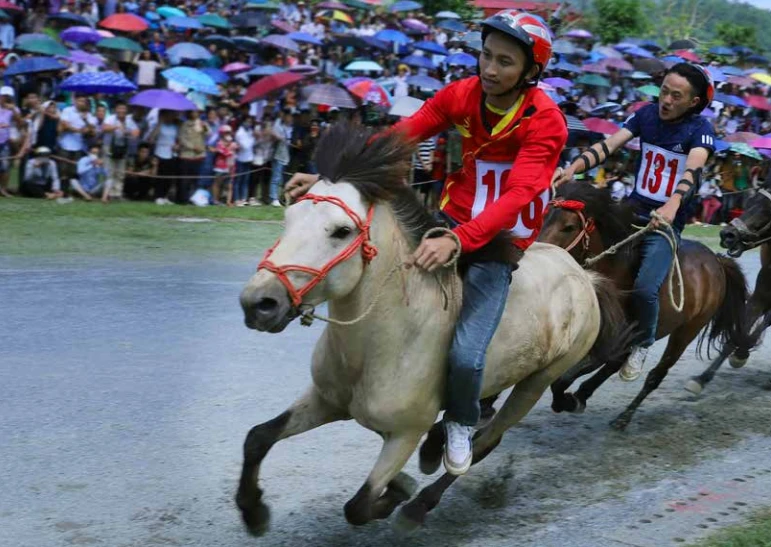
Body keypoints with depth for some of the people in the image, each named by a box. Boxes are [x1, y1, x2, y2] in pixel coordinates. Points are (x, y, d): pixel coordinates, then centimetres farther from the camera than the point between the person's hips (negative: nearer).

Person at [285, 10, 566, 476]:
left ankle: (462, 423, 15)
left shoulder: (545, 122, -19)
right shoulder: (461, 95, -6)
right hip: (450, 221, 5)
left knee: (465, 356, -18)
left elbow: (517, 196, -30)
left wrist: (457, 241, -45)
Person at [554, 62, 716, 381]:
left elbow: (693, 169, -28)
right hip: (631, 211, 4)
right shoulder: (646, 115, 2)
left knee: (645, 289, -22)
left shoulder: (700, 130, -9)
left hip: (667, 221, -4)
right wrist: (573, 168, -27)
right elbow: (609, 145, -9)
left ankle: (642, 344, 7)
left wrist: (673, 204, -48)